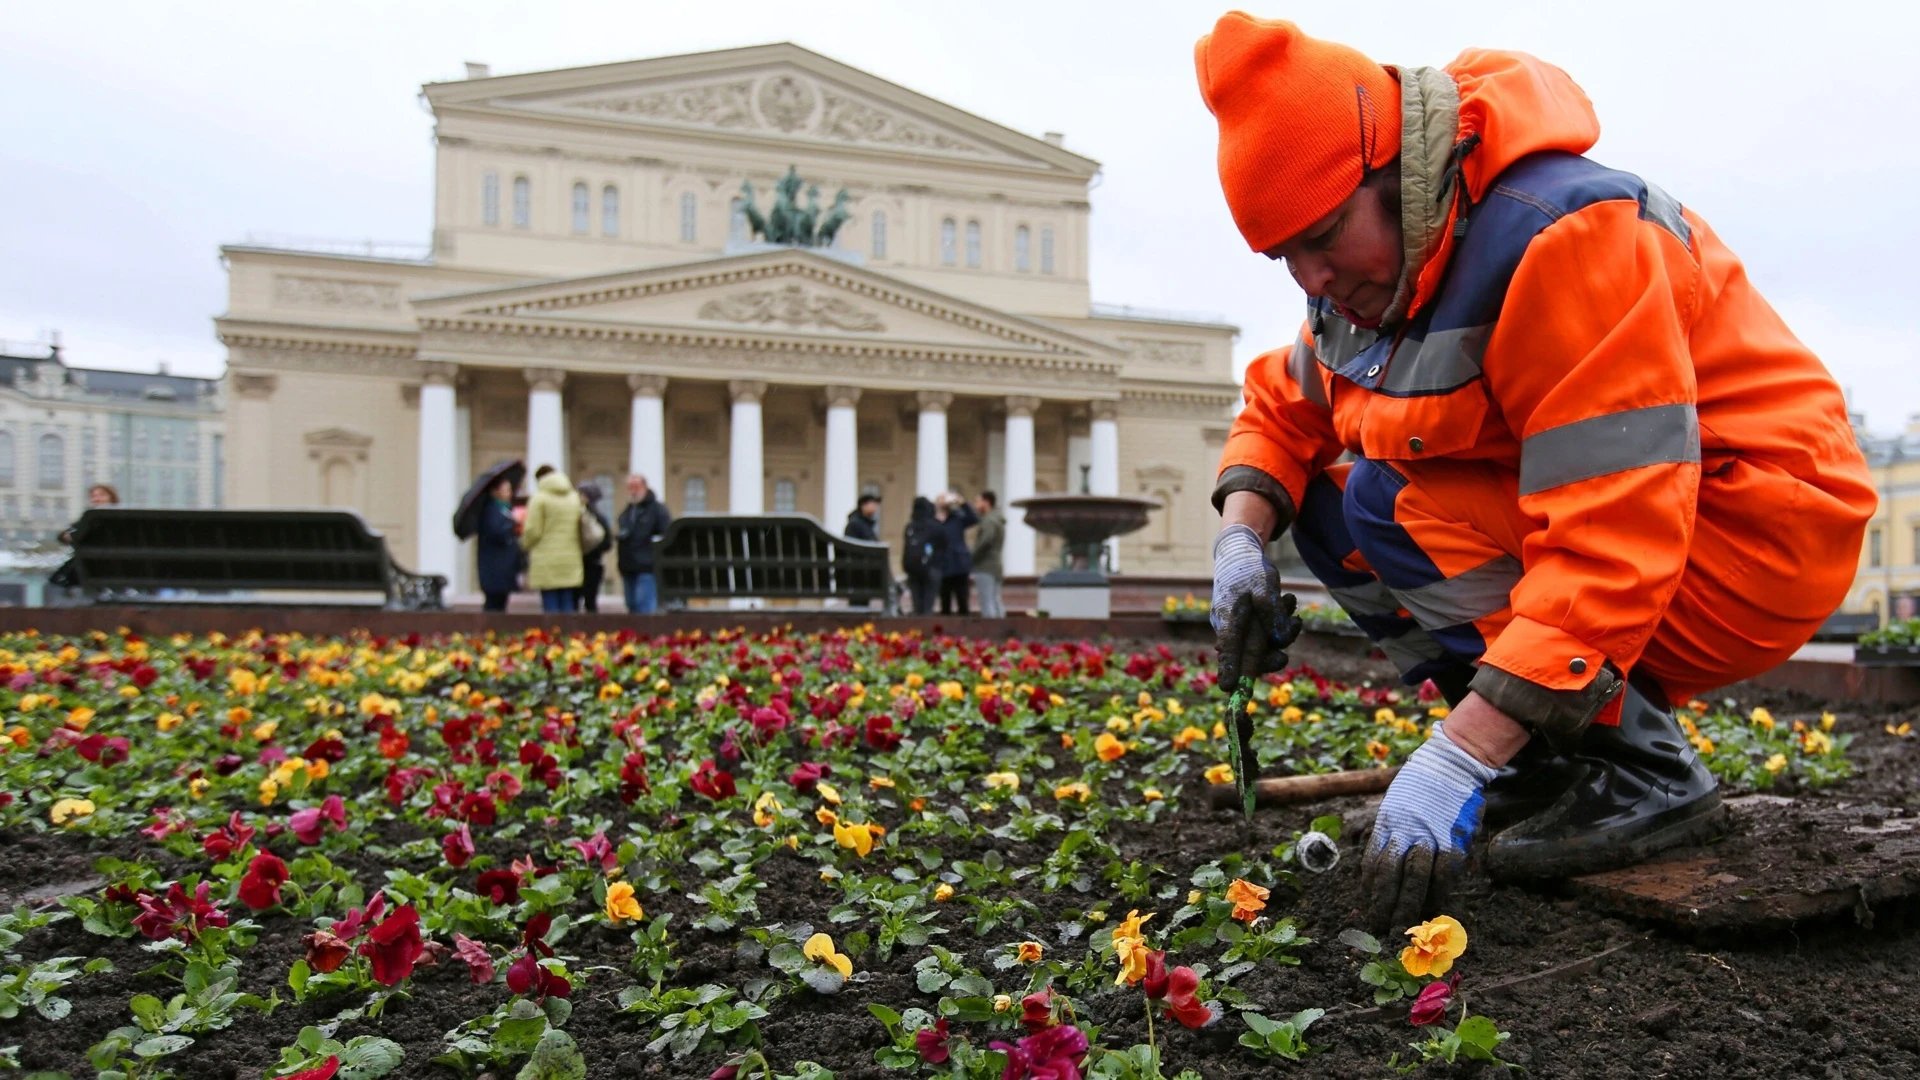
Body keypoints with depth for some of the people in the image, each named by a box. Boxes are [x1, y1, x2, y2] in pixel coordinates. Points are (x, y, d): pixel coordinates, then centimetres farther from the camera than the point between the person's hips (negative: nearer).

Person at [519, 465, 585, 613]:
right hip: (570, 561, 5)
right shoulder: (575, 498, 14)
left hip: (547, 562, -5)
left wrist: (525, 545, 9)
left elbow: (533, 531, -8)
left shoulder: (539, 498, -4)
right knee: (567, 604, 8)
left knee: (550, 606, -3)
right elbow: (581, 530, 11)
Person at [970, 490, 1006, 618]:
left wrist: (972, 557, -19)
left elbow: (987, 538, -25)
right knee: (996, 602, 9)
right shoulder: (997, 520, 19)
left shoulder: (989, 520, -11)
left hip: (985, 568, -10)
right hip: (995, 568, 10)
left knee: (987, 603, -11)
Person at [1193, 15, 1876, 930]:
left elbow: (1612, 541, -33)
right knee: (1323, 501, -3)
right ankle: (1550, 762, 3)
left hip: (1753, 533, -8)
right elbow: (1285, 405, 10)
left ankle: (1646, 772, -11)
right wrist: (1241, 536, -12)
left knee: (1389, 505, -24)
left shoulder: (1563, 236, -28)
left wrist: (1458, 757, -37)